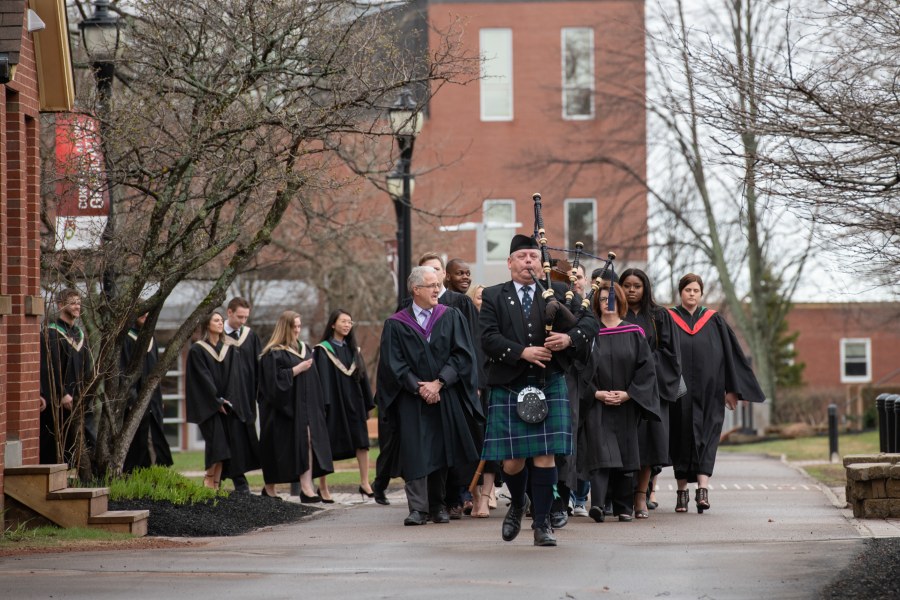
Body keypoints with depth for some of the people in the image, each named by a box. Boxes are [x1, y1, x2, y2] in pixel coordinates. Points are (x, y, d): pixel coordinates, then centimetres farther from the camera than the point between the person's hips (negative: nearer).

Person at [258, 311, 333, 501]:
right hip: (283, 407, -6)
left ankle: (306, 488, -15)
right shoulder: (274, 353, -7)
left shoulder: (304, 349, 14)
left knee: (307, 442, -8)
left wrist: (317, 405, 14)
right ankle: (269, 487, 17)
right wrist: (297, 369, -18)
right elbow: (274, 379, -16)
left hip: (304, 405, 6)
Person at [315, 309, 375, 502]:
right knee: (327, 446, -1)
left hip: (354, 402, 5)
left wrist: (367, 404, 9)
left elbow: (362, 377, 14)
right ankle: (323, 487, 7)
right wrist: (323, 405, -18)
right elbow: (322, 378, -10)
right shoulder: (323, 350, -2)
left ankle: (364, 483, -5)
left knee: (362, 442, -5)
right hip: (333, 403, -5)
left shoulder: (353, 350, 14)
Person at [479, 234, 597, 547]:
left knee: (546, 456, -5)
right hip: (508, 389, 0)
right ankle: (518, 504, 33)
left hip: (549, 387, 0)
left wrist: (569, 338, -17)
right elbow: (488, 337, -6)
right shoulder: (493, 297, 7)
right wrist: (522, 352, -18)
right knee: (512, 461, 2)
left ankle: (542, 523, 4)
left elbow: (590, 323, 3)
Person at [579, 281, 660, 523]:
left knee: (625, 456, 7)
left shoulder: (634, 334, 7)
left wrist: (627, 394, -9)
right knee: (600, 454, -15)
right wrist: (596, 393, -12)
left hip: (626, 407, 2)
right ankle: (597, 504, -26)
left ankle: (624, 507, 17)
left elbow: (646, 368, 2)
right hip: (596, 405, -2)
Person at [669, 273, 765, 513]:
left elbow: (730, 354, 8)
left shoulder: (714, 321, 8)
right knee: (682, 436, 3)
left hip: (708, 392, 0)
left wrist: (732, 389, 3)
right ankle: (682, 491, 9)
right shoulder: (668, 320, 6)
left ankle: (703, 487, -19)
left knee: (705, 437, -9)